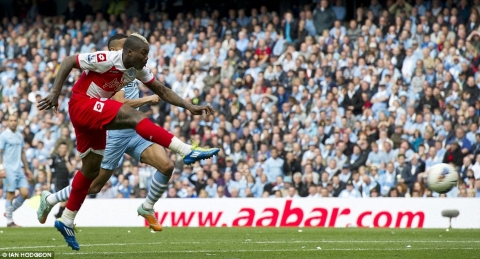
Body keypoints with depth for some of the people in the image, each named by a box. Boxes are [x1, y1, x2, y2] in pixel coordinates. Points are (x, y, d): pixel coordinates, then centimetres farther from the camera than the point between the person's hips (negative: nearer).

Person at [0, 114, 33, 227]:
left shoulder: (20, 136, 15)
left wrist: (27, 169, 20)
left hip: (19, 170, 6)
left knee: (25, 193, -2)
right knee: (10, 195, -5)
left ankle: (9, 212, 16)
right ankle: (10, 221, 2)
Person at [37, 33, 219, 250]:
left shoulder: (138, 70, 2)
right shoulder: (106, 60, -20)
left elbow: (162, 90, 5)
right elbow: (68, 62, -14)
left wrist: (189, 106, -4)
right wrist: (55, 92, -19)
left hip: (93, 114, 9)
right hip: (82, 104, -9)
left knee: (91, 169, 13)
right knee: (135, 117, -24)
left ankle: (66, 221, 21)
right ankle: (188, 151, -33)